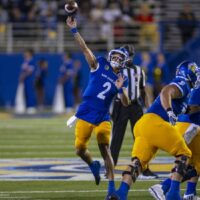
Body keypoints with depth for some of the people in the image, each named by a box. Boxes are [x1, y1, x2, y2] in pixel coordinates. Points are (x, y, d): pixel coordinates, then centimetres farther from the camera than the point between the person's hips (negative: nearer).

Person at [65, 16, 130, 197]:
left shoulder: (122, 79, 3)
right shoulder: (100, 65, -1)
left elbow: (126, 103, -4)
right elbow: (84, 48, -10)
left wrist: (121, 89, -23)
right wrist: (74, 30, -20)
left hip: (102, 118, 0)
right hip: (85, 115, 0)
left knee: (105, 149, -14)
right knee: (80, 150, 4)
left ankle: (112, 187, -13)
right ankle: (93, 165, 38)